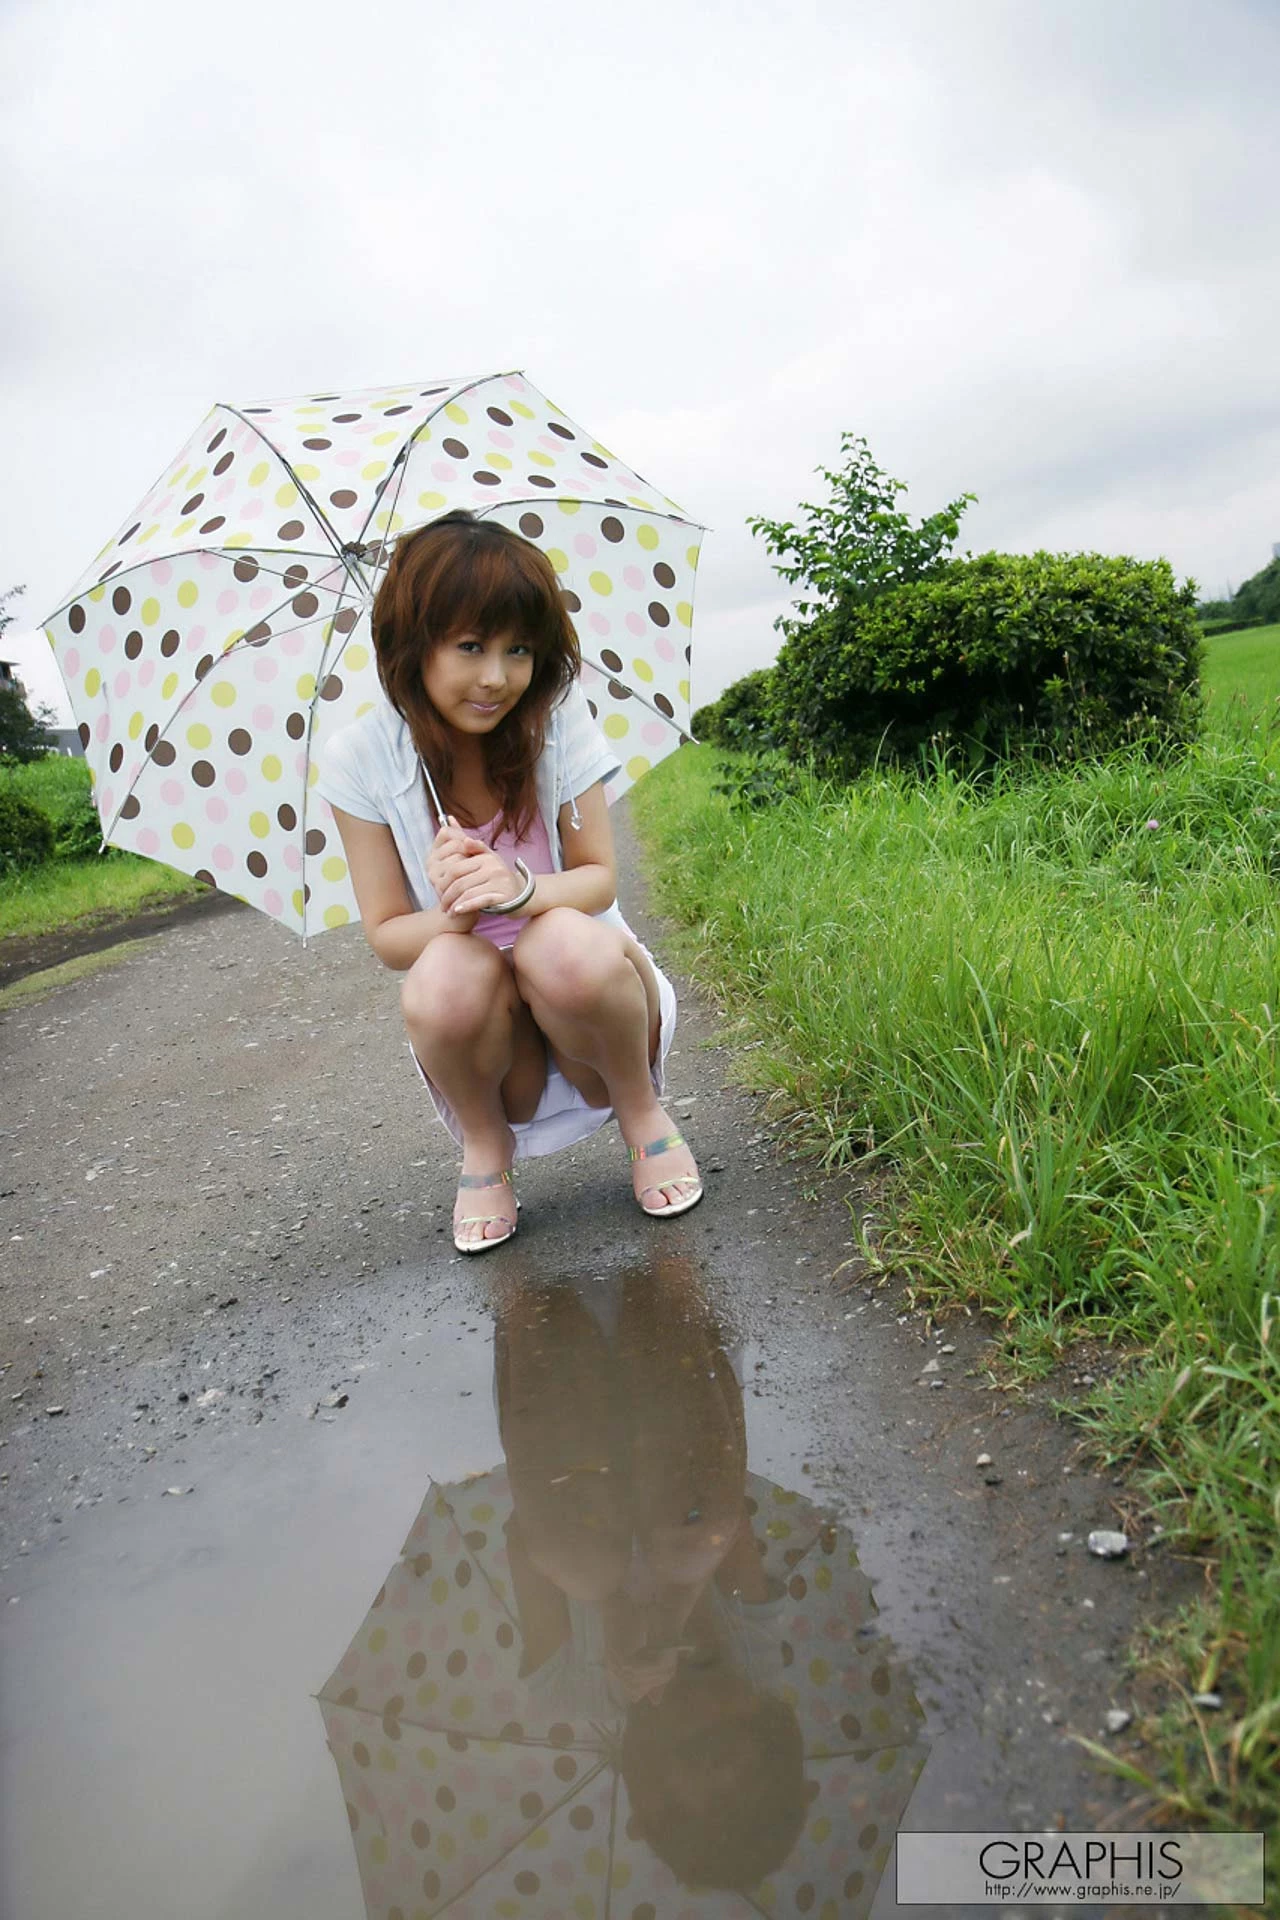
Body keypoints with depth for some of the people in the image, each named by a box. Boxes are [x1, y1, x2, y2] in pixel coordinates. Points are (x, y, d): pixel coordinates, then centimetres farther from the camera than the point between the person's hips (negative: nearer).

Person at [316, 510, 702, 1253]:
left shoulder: (559, 717, -10)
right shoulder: (362, 758, -9)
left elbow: (599, 879, -8)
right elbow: (386, 933, -6)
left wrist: (519, 888, -31)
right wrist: (452, 916, -30)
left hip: (583, 995, 0)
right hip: (479, 1026, 0)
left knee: (564, 945, -35)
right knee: (449, 974, -35)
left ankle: (643, 1114, -4)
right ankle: (484, 1149, -2)